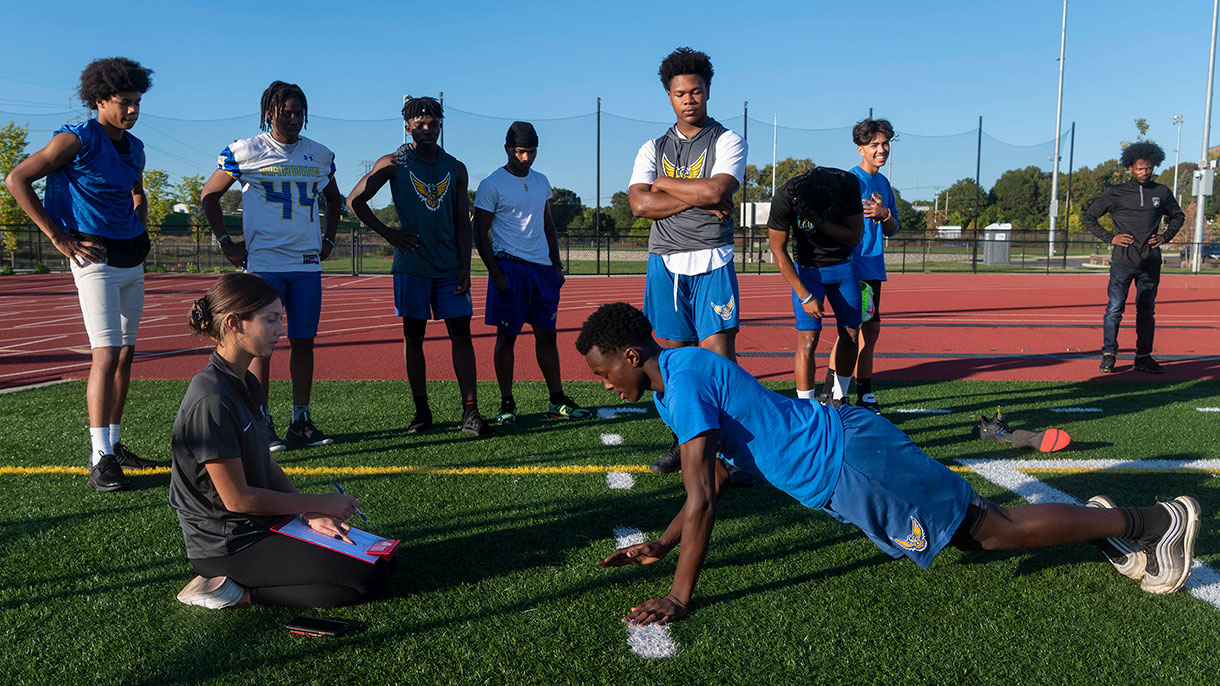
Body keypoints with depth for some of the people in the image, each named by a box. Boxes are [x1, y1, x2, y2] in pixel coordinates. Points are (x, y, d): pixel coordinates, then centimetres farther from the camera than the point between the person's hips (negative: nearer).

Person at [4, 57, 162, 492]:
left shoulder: (134, 148, 14)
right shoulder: (76, 140, -9)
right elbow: (16, 180, -10)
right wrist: (59, 238, -12)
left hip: (133, 260, 8)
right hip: (96, 258, -8)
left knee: (126, 354, 10)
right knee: (106, 354, -14)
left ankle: (113, 444, 20)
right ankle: (100, 459, -13)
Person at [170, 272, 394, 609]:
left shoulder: (248, 383, 8)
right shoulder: (211, 400, -23)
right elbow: (237, 498, -20)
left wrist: (309, 513, -3)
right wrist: (318, 503, -11)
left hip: (259, 527, 10)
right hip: (226, 546, -10)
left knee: (379, 557, 7)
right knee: (369, 578, -15)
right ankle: (233, 591, -8)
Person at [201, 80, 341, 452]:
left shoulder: (320, 155, 11)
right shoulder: (245, 152, 0)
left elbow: (333, 199, 27)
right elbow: (210, 194, 8)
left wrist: (328, 240, 16)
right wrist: (225, 242, 1)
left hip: (307, 264, 4)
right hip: (263, 263, -3)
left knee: (304, 341, 5)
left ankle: (301, 421, 13)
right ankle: (261, 424, 5)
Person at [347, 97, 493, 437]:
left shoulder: (456, 169, 10)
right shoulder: (393, 164, 2)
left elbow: (463, 222, 8)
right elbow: (355, 200, 5)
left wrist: (465, 269, 0)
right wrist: (387, 233, -2)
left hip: (450, 267, 2)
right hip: (411, 266, -2)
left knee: (461, 335, -4)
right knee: (413, 337, 4)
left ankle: (470, 413, -2)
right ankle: (422, 412, 14)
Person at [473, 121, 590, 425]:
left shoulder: (542, 182, 15)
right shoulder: (491, 185, -3)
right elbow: (480, 235, -5)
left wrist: (556, 264, 14)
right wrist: (495, 273, -14)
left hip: (542, 268, 6)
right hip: (510, 266, -5)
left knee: (547, 334, 8)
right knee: (507, 335, -1)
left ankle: (557, 400, 14)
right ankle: (506, 404, 7)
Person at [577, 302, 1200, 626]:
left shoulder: (685, 378, -20)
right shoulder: (679, 375, 10)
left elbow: (700, 500, -23)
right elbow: (715, 481, 19)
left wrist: (679, 597, -17)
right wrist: (659, 546, 18)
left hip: (852, 465, -9)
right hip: (840, 457, 9)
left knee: (997, 530, 3)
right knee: (968, 525, 21)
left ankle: (1157, 520, 16)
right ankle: (1101, 521, 34)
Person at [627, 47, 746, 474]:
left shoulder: (728, 142, 5)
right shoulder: (653, 149, 14)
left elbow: (716, 190, -14)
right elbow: (640, 204, -3)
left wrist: (663, 183, -2)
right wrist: (697, 199, -10)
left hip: (712, 262, -3)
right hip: (665, 262, 3)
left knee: (719, 353, -9)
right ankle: (683, 442, 18)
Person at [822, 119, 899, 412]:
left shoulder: (883, 183, 15)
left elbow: (892, 230, 16)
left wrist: (884, 214, -7)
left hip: (874, 269, 8)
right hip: (854, 267, -8)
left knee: (870, 329, 10)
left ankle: (864, 394, 19)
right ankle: (831, 391, 1)